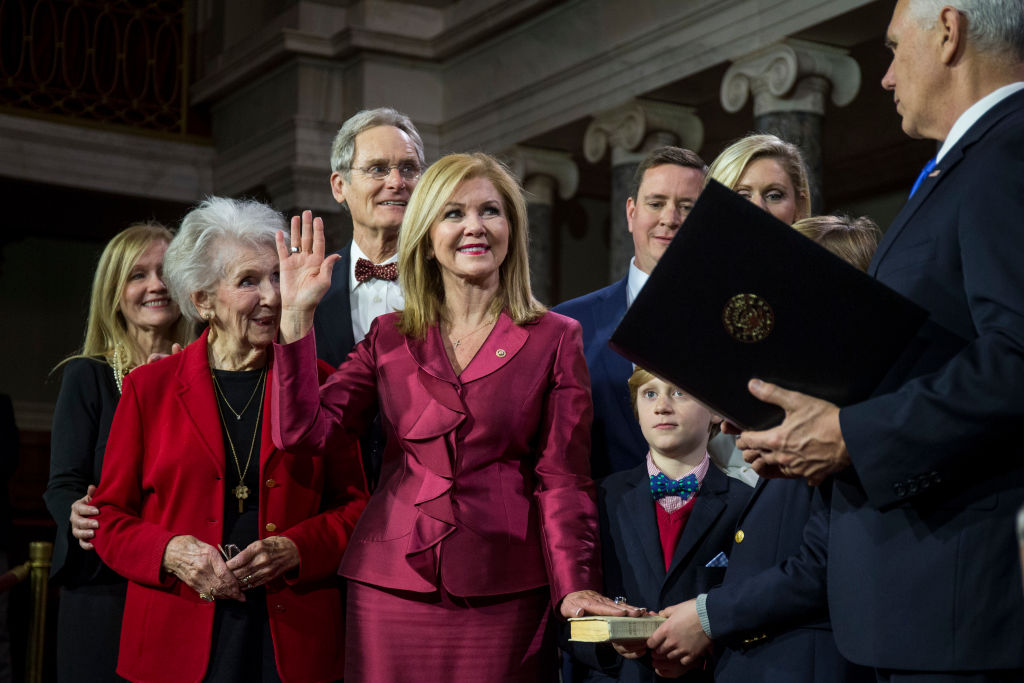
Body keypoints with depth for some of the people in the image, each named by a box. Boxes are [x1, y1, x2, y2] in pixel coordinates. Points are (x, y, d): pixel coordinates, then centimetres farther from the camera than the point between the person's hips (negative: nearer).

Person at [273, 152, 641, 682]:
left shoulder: (555, 339, 4)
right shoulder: (389, 338, 9)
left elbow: (563, 479, -1)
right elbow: (303, 432, 0)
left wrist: (574, 586, -13)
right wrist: (297, 315, -4)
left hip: (504, 595, -1)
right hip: (392, 591, 2)